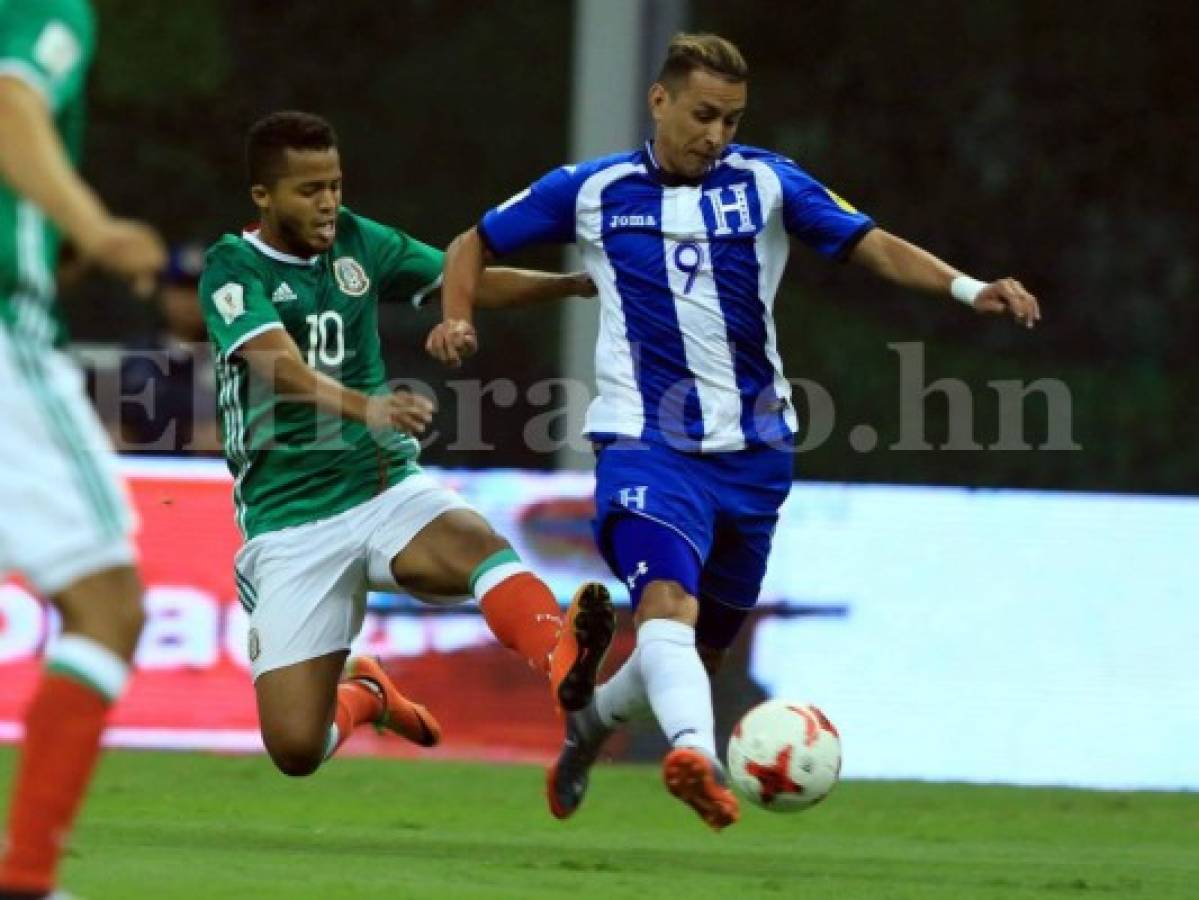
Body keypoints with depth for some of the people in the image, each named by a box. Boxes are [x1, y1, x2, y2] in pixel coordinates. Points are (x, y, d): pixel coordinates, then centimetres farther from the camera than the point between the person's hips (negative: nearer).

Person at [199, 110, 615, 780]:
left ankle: (563, 662, -61)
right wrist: (366, 407, -46)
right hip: (291, 522, -3)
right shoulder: (234, 269, -10)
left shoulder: (358, 243, 6)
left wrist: (581, 282, 3)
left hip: (388, 489, 3)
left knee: (478, 542, -34)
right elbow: (284, 368, -27)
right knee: (296, 749, -10)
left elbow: (469, 282, 15)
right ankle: (362, 696, 25)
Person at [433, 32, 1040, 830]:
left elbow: (872, 244, -7)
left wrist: (967, 288, -23)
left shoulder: (765, 183, 2)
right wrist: (458, 318, -8)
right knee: (667, 602, -30)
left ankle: (589, 721, 44)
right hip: (645, 444, -3)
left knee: (704, 647, 16)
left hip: (752, 453, 3)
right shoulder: (591, 191, 2)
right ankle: (696, 753, -52)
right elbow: (475, 245, 13)